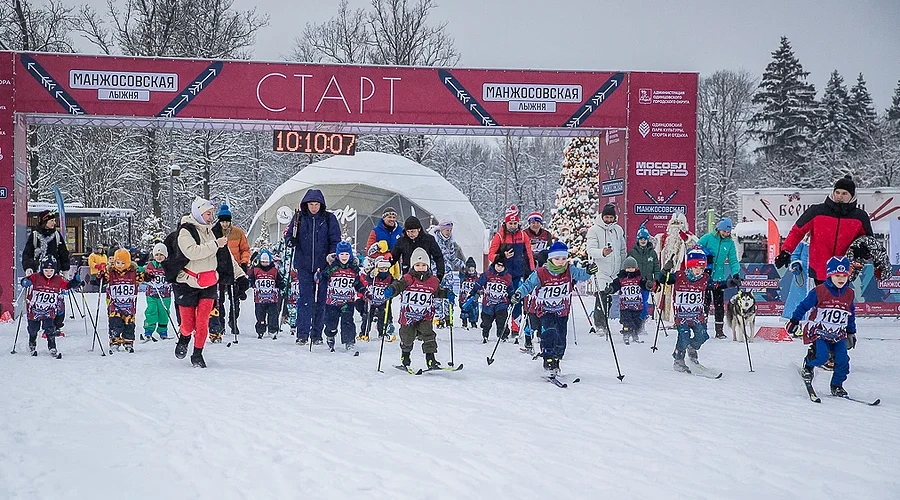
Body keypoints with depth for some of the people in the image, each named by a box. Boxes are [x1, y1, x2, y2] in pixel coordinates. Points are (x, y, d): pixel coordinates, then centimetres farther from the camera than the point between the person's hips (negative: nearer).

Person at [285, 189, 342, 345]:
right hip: (304, 265, 0)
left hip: (323, 266, 0)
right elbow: (289, 234, 11)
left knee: (320, 300, 4)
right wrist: (290, 240, -12)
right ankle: (302, 334, -4)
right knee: (305, 299, -6)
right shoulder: (299, 217, 4)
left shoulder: (329, 218, 2)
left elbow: (335, 241, 4)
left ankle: (317, 334, 12)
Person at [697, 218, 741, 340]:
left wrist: (736, 274, -10)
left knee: (719, 304, 4)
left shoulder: (730, 243, 5)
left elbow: (733, 261, 4)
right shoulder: (708, 238, -3)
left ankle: (719, 330, 10)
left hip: (719, 279, 2)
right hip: (705, 276, -2)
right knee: (705, 302, 0)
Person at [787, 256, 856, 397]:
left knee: (842, 360, -9)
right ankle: (808, 365, 11)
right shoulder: (819, 291, -9)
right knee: (822, 357, -22)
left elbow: (851, 315, 20)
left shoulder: (849, 294, 7)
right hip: (819, 333, -4)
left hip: (838, 336, 4)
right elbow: (804, 306, -1)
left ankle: (837, 385, 9)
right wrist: (794, 321, -1)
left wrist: (851, 333, 22)